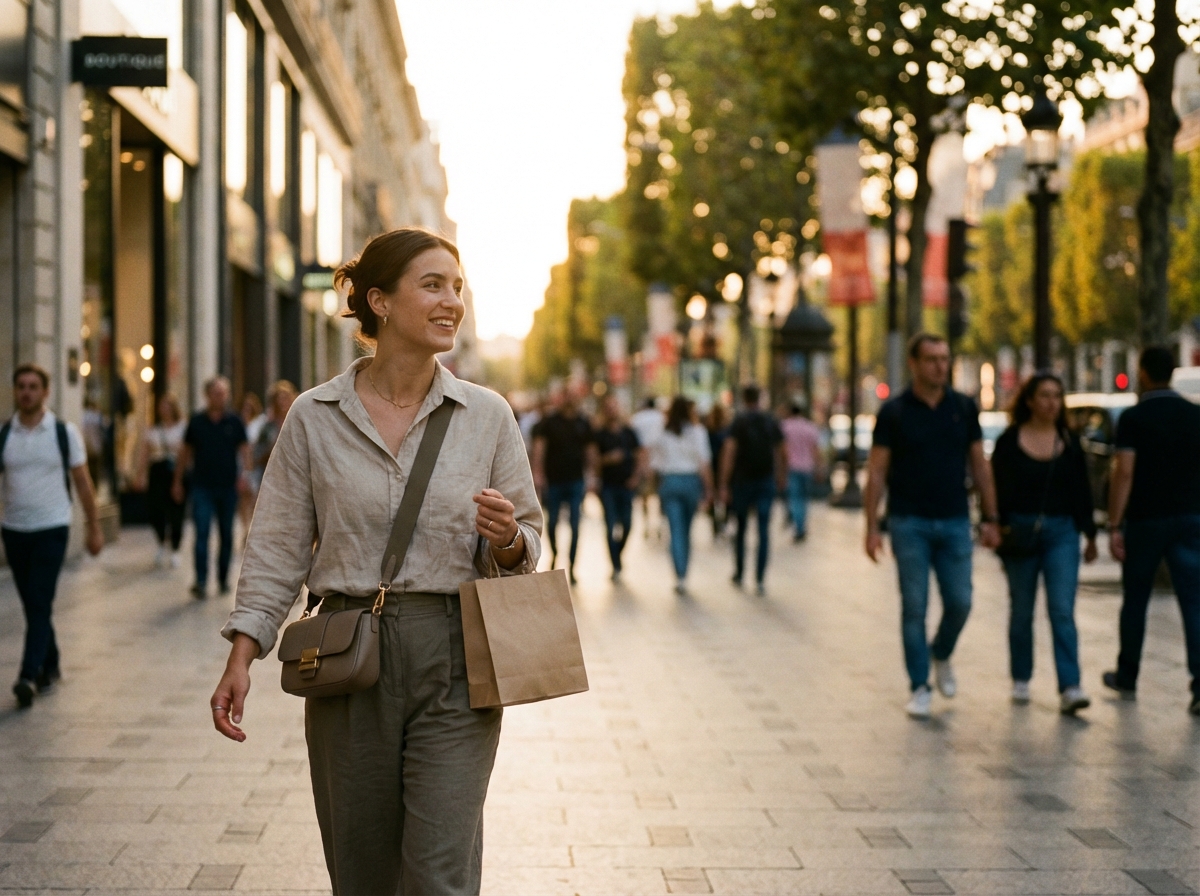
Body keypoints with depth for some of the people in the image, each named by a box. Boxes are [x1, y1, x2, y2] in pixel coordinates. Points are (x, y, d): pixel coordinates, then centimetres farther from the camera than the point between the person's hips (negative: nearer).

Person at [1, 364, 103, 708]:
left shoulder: (65, 432, -2)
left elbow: (82, 482, 3)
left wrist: (94, 527, 3)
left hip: (51, 529, -3)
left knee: (40, 605, -12)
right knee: (32, 607, 11)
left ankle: (29, 676, -17)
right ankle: (50, 667, 27)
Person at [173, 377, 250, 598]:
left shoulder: (234, 422, 3)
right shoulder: (196, 422, 4)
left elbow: (244, 449, 3)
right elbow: (185, 452, 11)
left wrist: (244, 472, -14)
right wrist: (178, 481, 11)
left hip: (228, 487, 1)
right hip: (202, 487, -1)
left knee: (226, 535, 9)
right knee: (202, 533, -10)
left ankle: (223, 578, 22)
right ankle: (201, 582, -15)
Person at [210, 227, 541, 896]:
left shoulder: (487, 415, 3)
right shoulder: (314, 417, 2)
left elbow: (526, 546, 9)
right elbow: (279, 547, 4)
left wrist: (507, 541, -14)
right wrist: (241, 658, -3)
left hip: (453, 663, -1)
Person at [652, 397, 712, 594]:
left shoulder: (663, 434, 3)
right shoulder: (696, 432, -3)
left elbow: (656, 464, 5)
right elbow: (704, 462, -8)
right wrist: (708, 487, -3)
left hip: (669, 481, 0)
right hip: (691, 480, 0)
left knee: (676, 531, -2)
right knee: (686, 530, 14)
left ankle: (680, 576, -13)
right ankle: (682, 575, 20)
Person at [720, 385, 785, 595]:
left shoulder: (739, 421, -6)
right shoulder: (771, 421, 5)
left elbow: (729, 454, -13)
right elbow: (781, 454, 11)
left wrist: (724, 485, -12)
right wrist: (780, 478, 26)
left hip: (743, 481, -2)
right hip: (766, 481, 2)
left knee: (741, 528, 14)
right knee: (764, 530, -1)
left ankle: (739, 574, 23)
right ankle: (760, 579, -8)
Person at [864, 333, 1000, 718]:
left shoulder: (964, 408, 5)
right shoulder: (894, 412, -2)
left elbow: (979, 465, 10)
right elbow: (876, 471, -1)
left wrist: (990, 518, 5)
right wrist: (872, 527, -7)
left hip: (954, 522, 2)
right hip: (909, 523, -2)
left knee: (960, 602, 0)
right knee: (914, 606, -1)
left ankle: (941, 654, 30)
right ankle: (920, 687, 8)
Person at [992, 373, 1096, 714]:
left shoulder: (1069, 442, 7)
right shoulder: (1009, 441, 0)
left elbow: (1082, 492, 11)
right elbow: (997, 489, -1)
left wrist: (1089, 535, 12)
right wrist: (999, 527, -9)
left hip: (1061, 532, 1)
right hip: (1020, 531, -1)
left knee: (1062, 610, -9)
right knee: (1021, 611, 9)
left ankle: (1069, 689, -15)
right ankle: (1020, 681, 23)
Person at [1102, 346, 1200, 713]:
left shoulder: (1133, 418, -8)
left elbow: (1124, 472, -14)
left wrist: (1114, 526, -13)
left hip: (1145, 520, -2)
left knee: (1135, 600, 13)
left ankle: (1127, 678, 25)